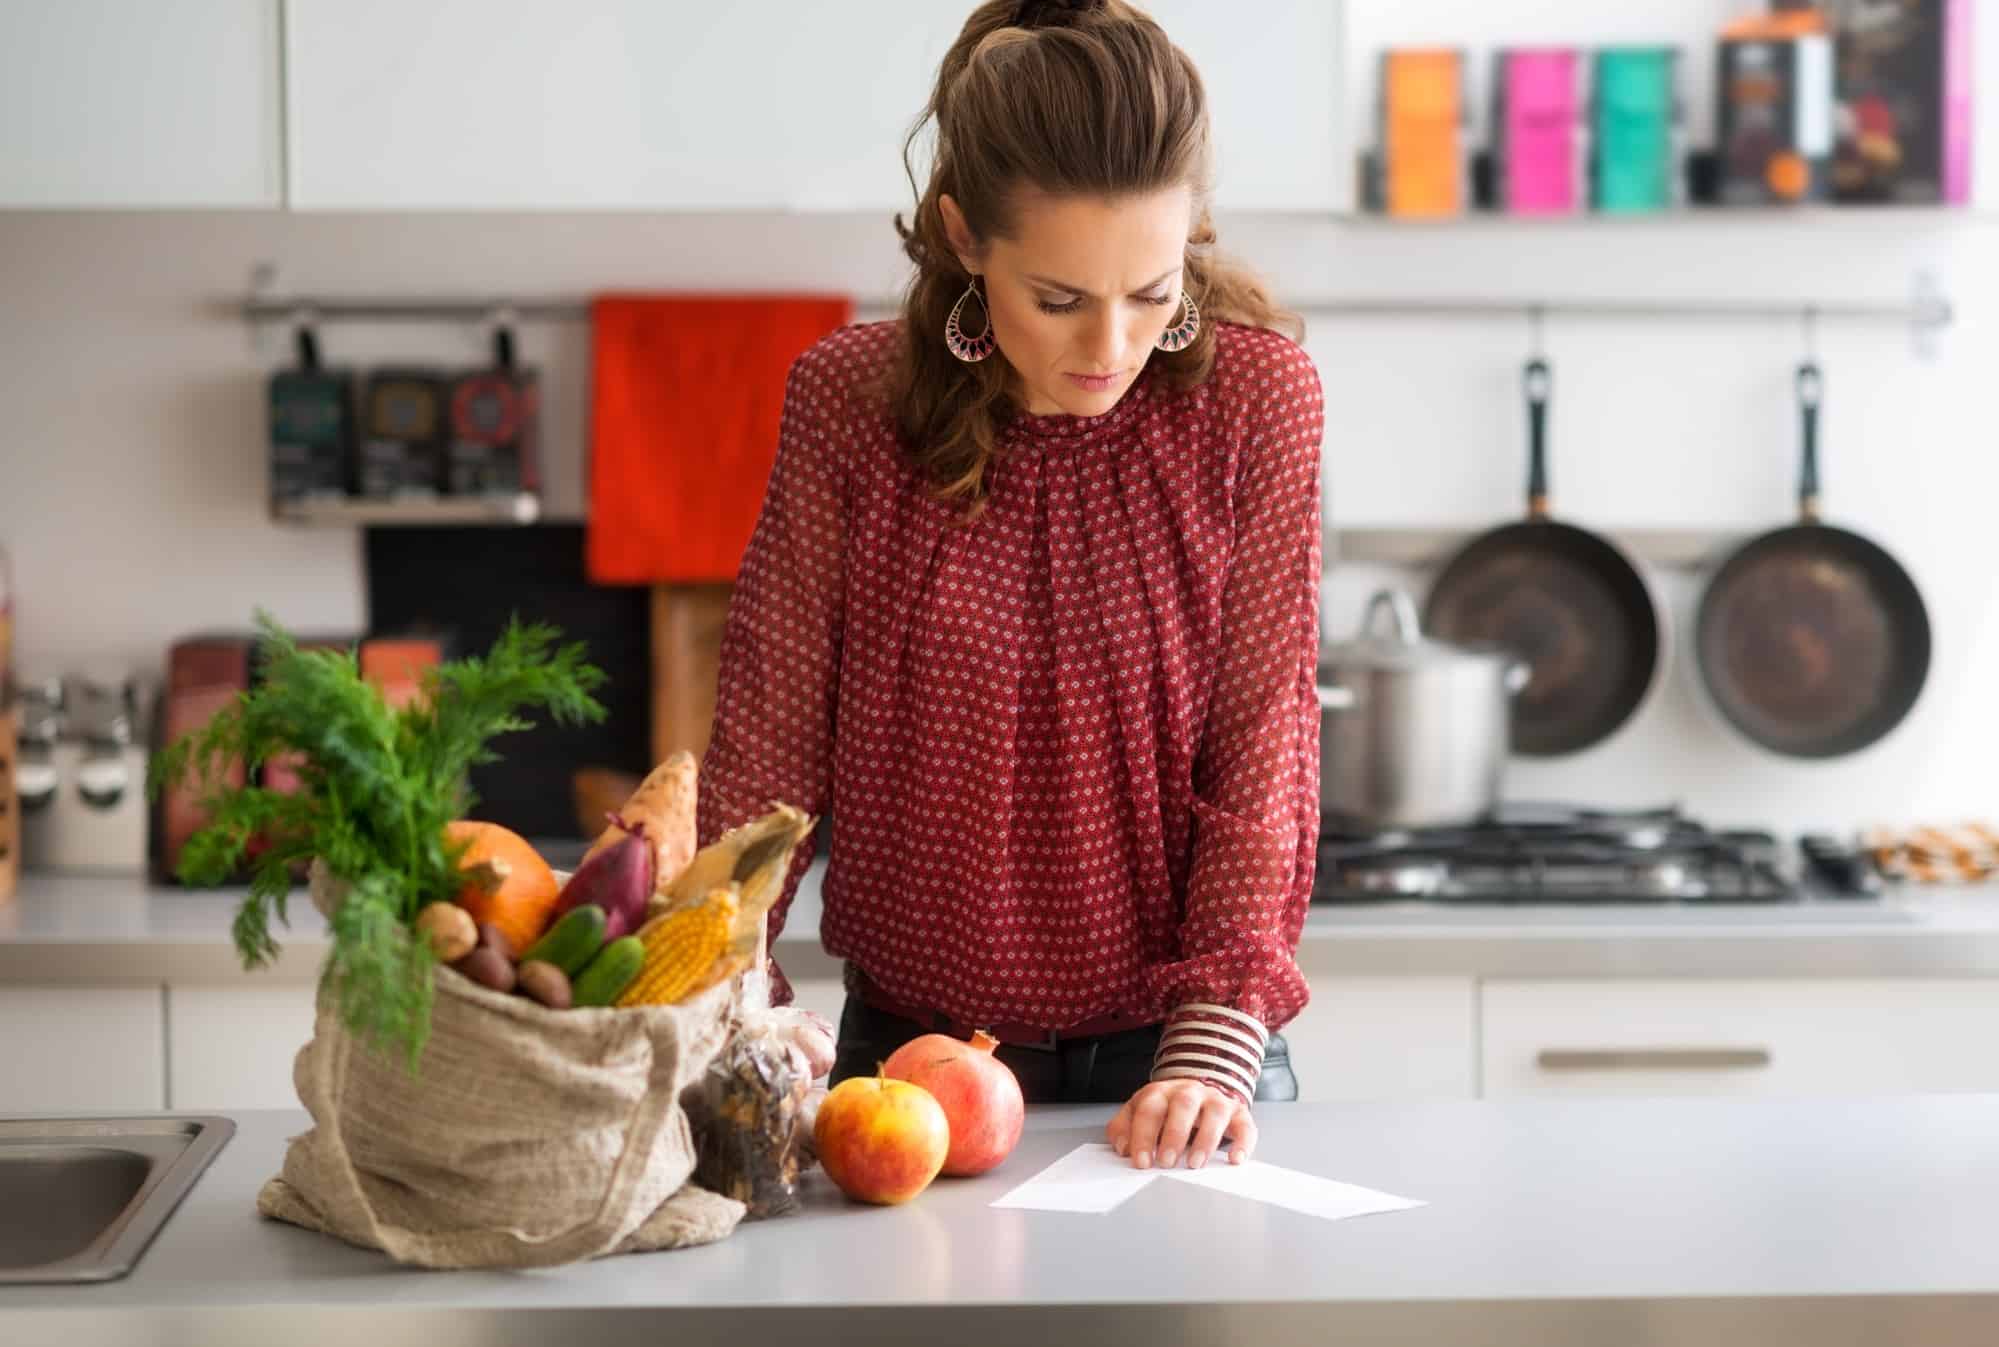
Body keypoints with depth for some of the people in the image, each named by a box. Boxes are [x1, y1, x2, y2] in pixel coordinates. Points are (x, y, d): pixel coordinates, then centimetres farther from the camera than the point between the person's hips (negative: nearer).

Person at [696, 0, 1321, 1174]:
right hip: (910, 1058, 1)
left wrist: (1215, 1049, -17)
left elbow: (1264, 742, -8)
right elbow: (769, 744, -5)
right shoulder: (847, 400, -7)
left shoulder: (1257, 395, -8)